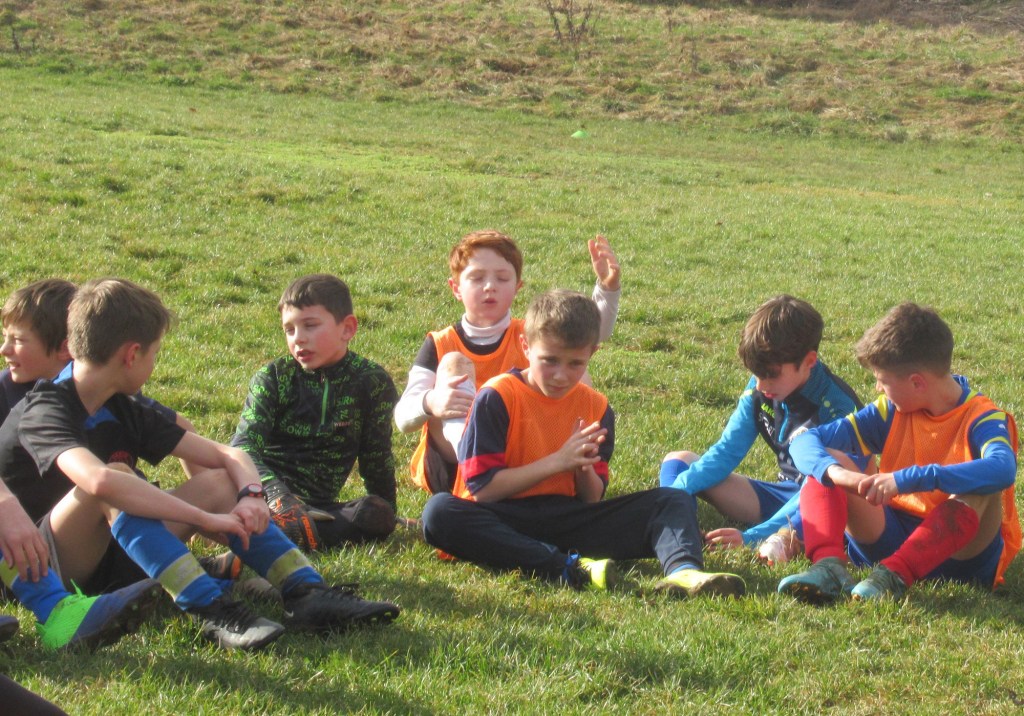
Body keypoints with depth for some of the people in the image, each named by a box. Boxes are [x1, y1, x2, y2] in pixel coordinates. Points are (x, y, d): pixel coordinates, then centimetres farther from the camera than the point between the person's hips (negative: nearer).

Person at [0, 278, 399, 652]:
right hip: (42, 575, -7)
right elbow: (99, 481, -40)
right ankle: (213, 613, -38)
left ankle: (307, 594, -19)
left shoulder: (125, 412, 6)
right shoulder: (43, 413, -19)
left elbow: (227, 455, 5)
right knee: (113, 481, -33)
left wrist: (251, 495, -18)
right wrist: (206, 519, -35)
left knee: (218, 483, -5)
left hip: (108, 563, 7)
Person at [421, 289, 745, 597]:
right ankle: (570, 569, -41)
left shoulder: (596, 407, 8)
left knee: (675, 501, -9)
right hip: (505, 523, -4)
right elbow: (481, 488, -12)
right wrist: (558, 461, -13)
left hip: (568, 523, 4)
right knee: (439, 511, -36)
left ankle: (682, 571, -44)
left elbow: (593, 500, 9)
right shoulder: (497, 397, -5)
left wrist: (584, 468, -14)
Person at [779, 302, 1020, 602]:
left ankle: (894, 575, -42)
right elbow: (805, 441, -4)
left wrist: (907, 479, -43)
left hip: (961, 547, -5)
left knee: (981, 487, -33)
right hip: (895, 537, 5)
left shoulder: (982, 418, -13)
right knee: (821, 469, -8)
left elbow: (1002, 468, -37)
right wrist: (835, 472, -28)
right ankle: (828, 565, -35)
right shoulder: (890, 412, 3)